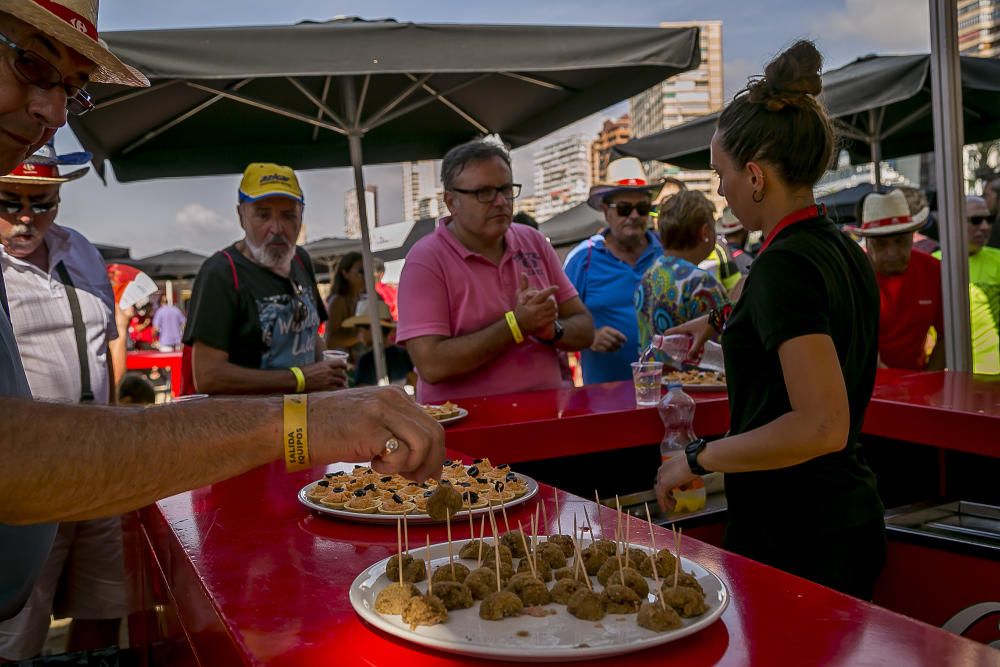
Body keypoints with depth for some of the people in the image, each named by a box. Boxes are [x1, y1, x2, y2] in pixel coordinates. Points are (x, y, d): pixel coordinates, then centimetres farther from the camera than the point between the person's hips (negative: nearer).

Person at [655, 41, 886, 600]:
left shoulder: (784, 264, -21)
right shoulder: (844, 250, 7)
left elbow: (822, 425, -28)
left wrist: (699, 460, -20)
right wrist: (721, 321, 38)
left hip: (793, 536, -9)